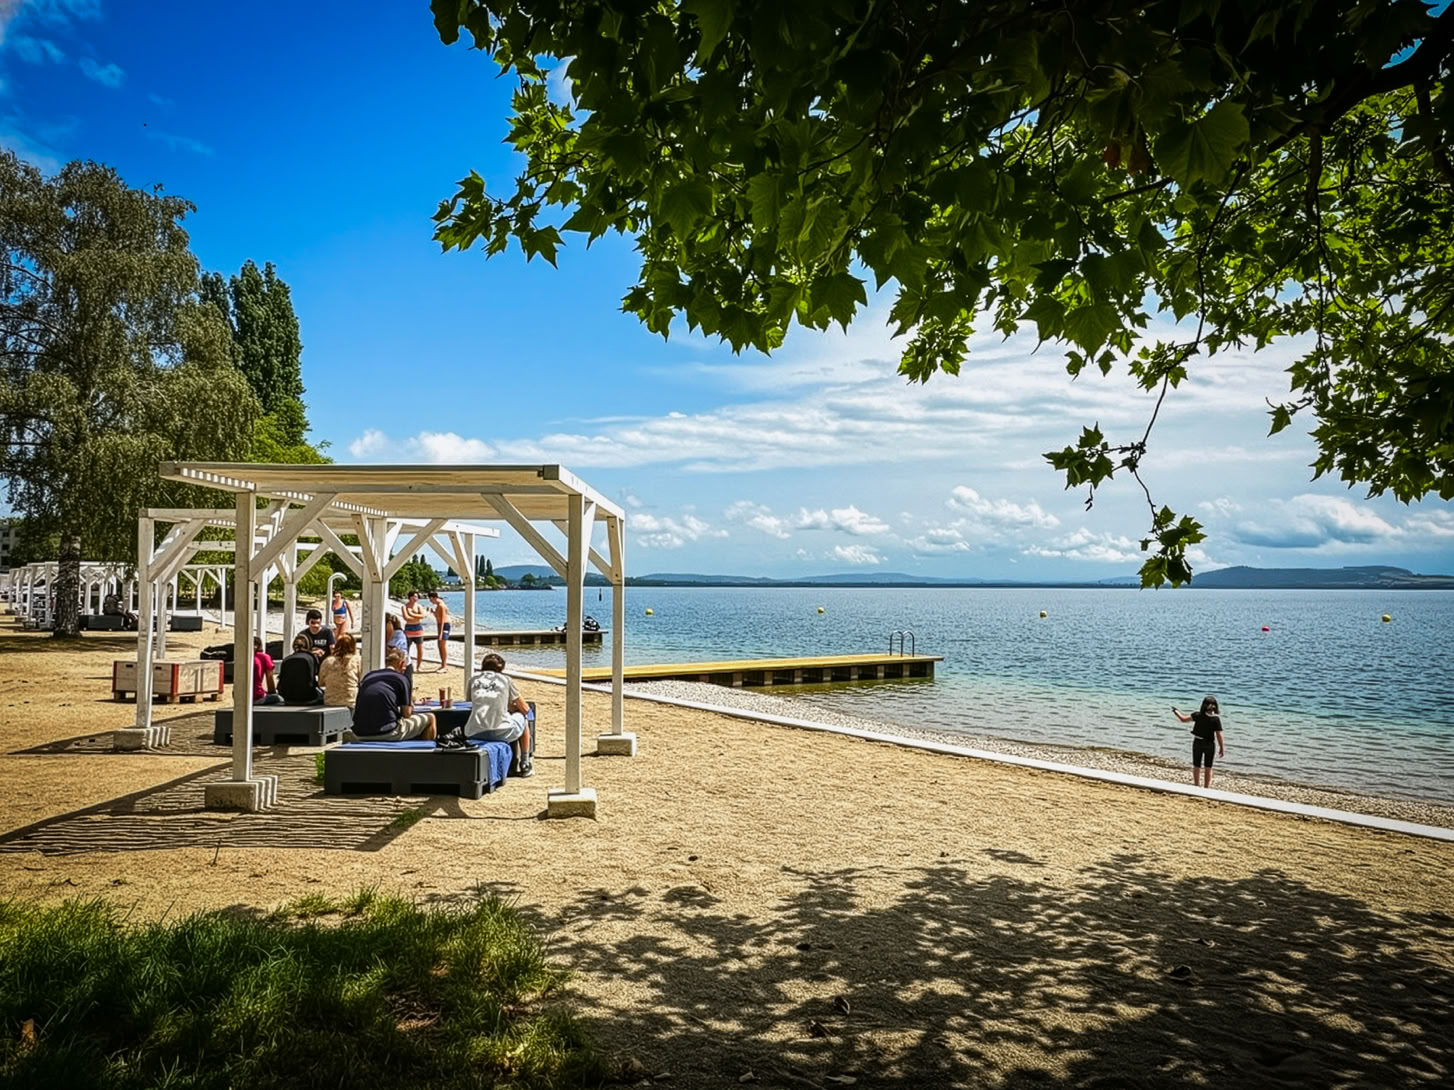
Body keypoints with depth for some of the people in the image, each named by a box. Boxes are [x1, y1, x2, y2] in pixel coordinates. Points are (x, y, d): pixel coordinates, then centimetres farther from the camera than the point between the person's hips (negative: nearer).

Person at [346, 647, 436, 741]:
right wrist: (411, 701, 24)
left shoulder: (368, 676, 16)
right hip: (387, 733, -6)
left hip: (360, 735, 6)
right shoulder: (402, 679, 1)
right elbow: (407, 714, 0)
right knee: (430, 718, 13)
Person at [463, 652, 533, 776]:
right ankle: (525, 764, 32)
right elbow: (525, 709, 12)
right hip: (501, 733, -3)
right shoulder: (506, 680, 7)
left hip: (474, 733, 3)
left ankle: (514, 766, 39)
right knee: (522, 717, 27)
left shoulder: (473, 680, 14)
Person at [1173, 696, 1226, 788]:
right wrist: (1222, 748, -7)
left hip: (1197, 743, 1)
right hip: (1209, 745, -1)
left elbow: (1183, 719, -13)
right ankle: (1206, 787, 16)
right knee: (1208, 768, 13)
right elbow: (1219, 735, -15)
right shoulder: (1216, 719, -16)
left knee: (1196, 766, 13)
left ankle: (1197, 786, 18)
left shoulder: (1198, 715, -13)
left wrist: (1176, 711, 3)